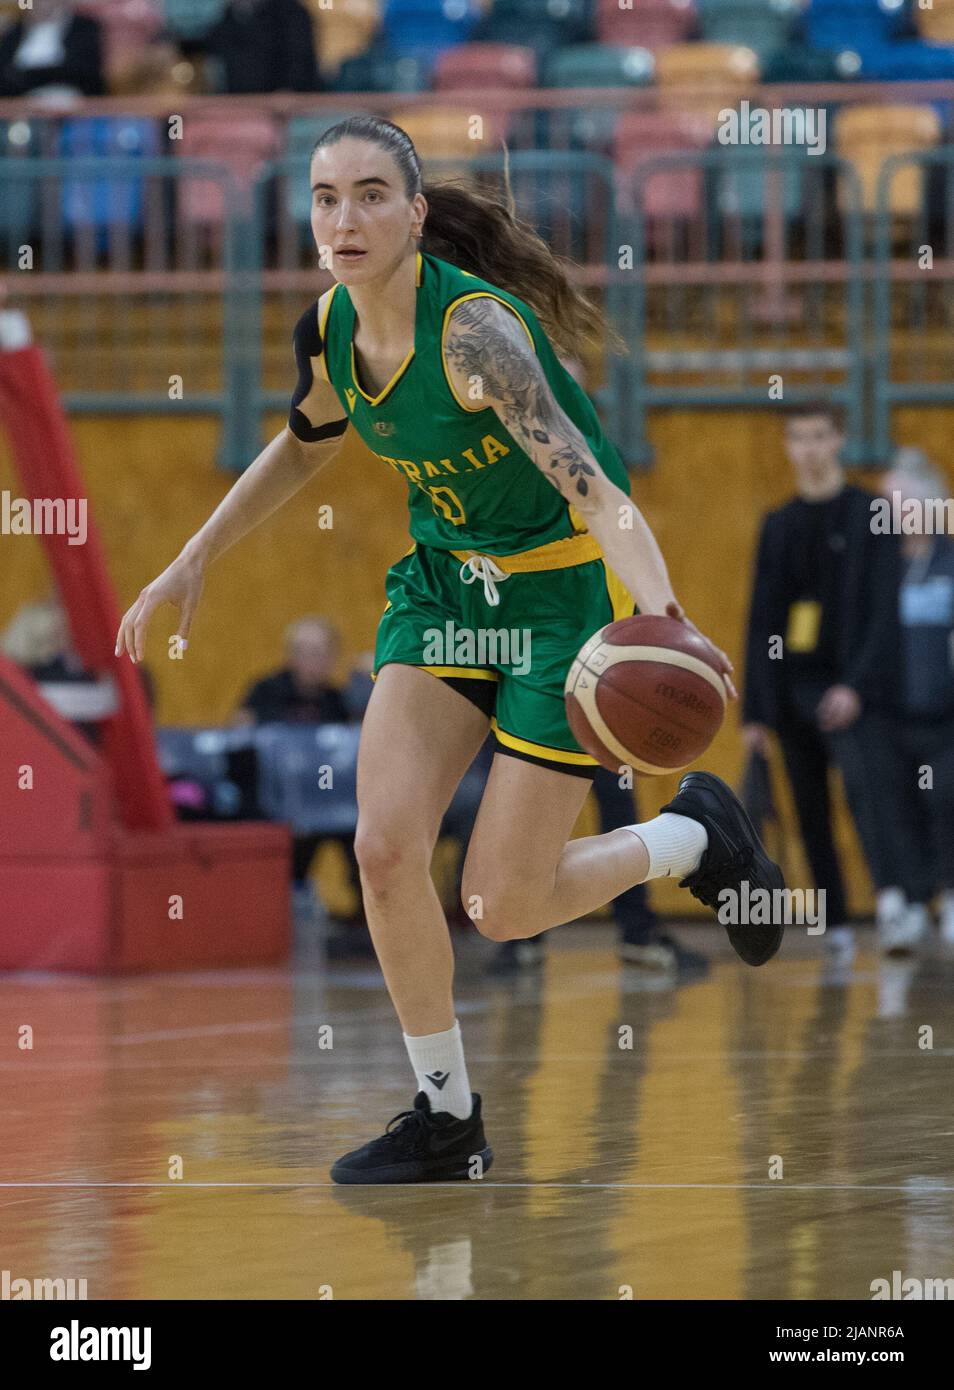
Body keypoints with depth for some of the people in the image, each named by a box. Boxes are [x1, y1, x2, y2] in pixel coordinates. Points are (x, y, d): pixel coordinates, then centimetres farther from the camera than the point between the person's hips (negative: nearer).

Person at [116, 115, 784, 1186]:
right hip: (446, 578, 6)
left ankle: (692, 836, 24)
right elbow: (305, 444, 17)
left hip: (569, 587, -6)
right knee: (385, 848, -12)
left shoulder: (473, 328, -29)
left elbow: (592, 488, -39)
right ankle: (446, 1120, 4)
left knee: (503, 905, -5)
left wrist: (665, 620, -56)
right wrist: (190, 565, 16)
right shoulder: (330, 327, -7)